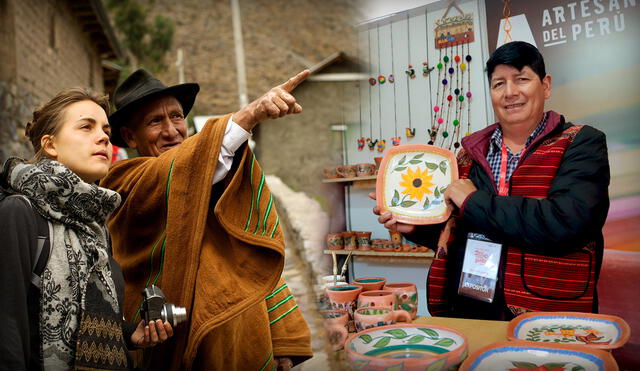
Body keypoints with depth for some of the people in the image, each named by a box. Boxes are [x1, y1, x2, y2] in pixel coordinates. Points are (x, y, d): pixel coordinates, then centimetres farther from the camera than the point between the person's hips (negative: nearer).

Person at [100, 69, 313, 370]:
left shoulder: (224, 178, 7)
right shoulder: (125, 185, -5)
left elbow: (257, 262, 6)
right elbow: (174, 177, -27)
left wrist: (281, 339, -1)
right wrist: (249, 114, -39)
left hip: (240, 346, 4)